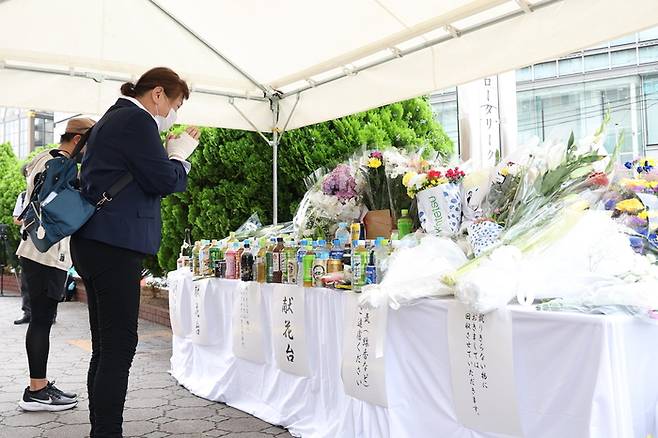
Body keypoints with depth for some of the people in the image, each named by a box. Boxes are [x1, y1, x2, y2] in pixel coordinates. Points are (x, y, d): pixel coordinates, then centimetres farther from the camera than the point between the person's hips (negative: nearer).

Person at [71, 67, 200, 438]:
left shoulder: (114, 118, 24)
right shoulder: (135, 119, -8)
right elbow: (164, 181, -13)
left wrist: (171, 154, 16)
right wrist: (180, 155, 4)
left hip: (98, 243, 11)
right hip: (114, 245, -10)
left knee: (106, 347, 12)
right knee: (120, 345, -8)